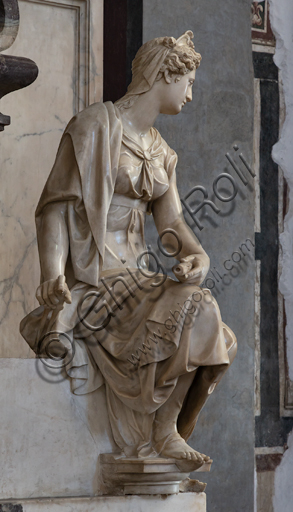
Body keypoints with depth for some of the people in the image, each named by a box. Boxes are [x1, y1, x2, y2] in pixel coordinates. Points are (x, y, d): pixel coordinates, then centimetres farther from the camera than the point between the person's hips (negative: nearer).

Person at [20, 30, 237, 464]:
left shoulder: (161, 151, 20)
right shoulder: (95, 125, -5)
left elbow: (171, 222, 10)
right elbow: (57, 204, -12)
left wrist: (195, 253, -14)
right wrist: (53, 273, -28)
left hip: (136, 275, 8)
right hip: (93, 275, -8)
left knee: (213, 342, -11)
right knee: (195, 311, -26)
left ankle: (166, 435, -1)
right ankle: (164, 432, -13)